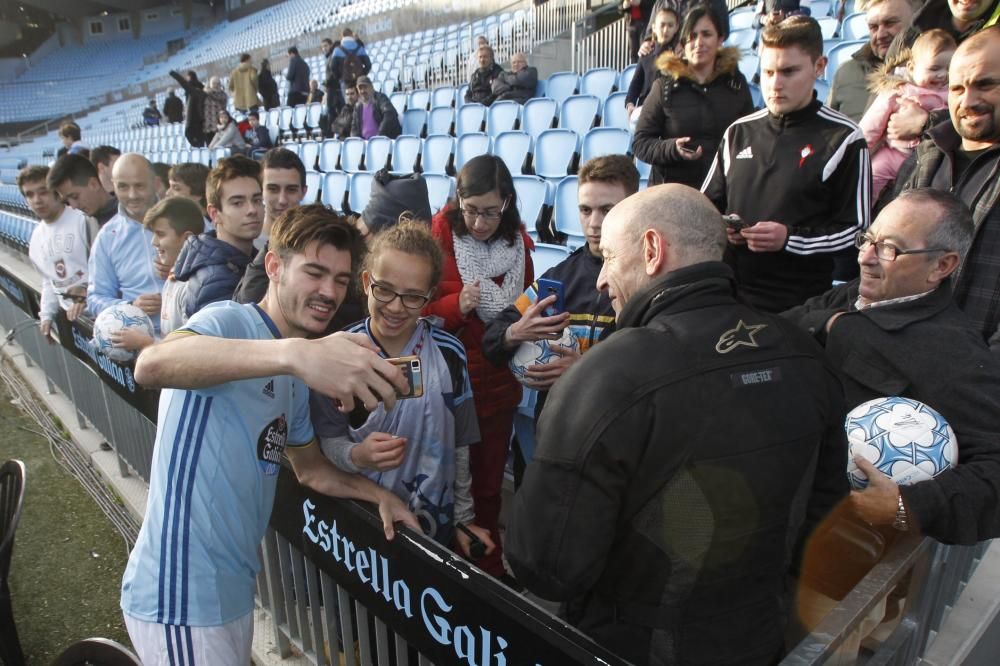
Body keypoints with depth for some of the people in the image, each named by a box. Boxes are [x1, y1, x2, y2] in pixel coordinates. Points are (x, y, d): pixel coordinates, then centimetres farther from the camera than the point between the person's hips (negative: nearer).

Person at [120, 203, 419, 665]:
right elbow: (152, 366, -38)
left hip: (233, 583, 9)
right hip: (182, 594, -8)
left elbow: (311, 470, 20)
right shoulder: (230, 321, -16)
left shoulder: (296, 374, 10)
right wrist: (295, 352, -52)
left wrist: (379, 494, 4)